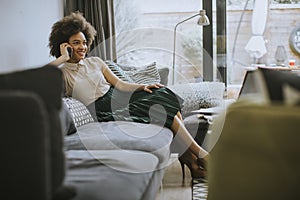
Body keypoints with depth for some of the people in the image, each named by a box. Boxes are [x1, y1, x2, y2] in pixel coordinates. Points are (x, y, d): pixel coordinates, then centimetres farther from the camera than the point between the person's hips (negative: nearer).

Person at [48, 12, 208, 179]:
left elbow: (120, 84, 13)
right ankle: (199, 154, -11)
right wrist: (63, 58, -10)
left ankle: (191, 161, -17)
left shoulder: (95, 62, 17)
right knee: (163, 109, -21)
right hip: (105, 112, -6)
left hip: (117, 99, 6)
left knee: (163, 95, -18)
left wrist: (143, 87, -4)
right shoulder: (62, 72, 1)